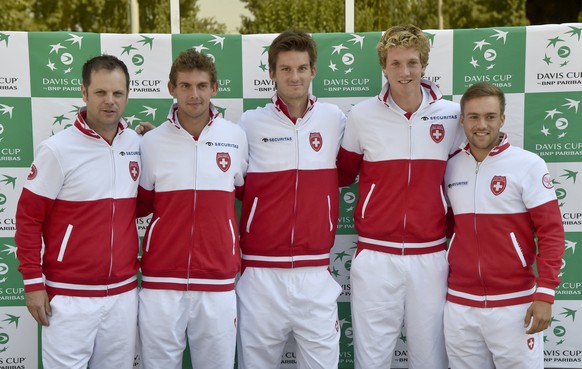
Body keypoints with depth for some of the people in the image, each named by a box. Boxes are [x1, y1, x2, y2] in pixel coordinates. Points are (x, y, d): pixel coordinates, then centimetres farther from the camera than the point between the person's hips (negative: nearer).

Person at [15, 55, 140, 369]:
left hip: (124, 293, 4)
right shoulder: (57, 149, -10)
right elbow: (28, 218, -6)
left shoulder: (137, 145, 3)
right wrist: (33, 282, -7)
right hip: (70, 296, -4)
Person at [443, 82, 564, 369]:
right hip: (460, 304, 4)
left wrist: (545, 293, -12)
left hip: (514, 304, -3)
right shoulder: (451, 167, 5)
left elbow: (551, 232, -7)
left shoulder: (529, 165, -6)